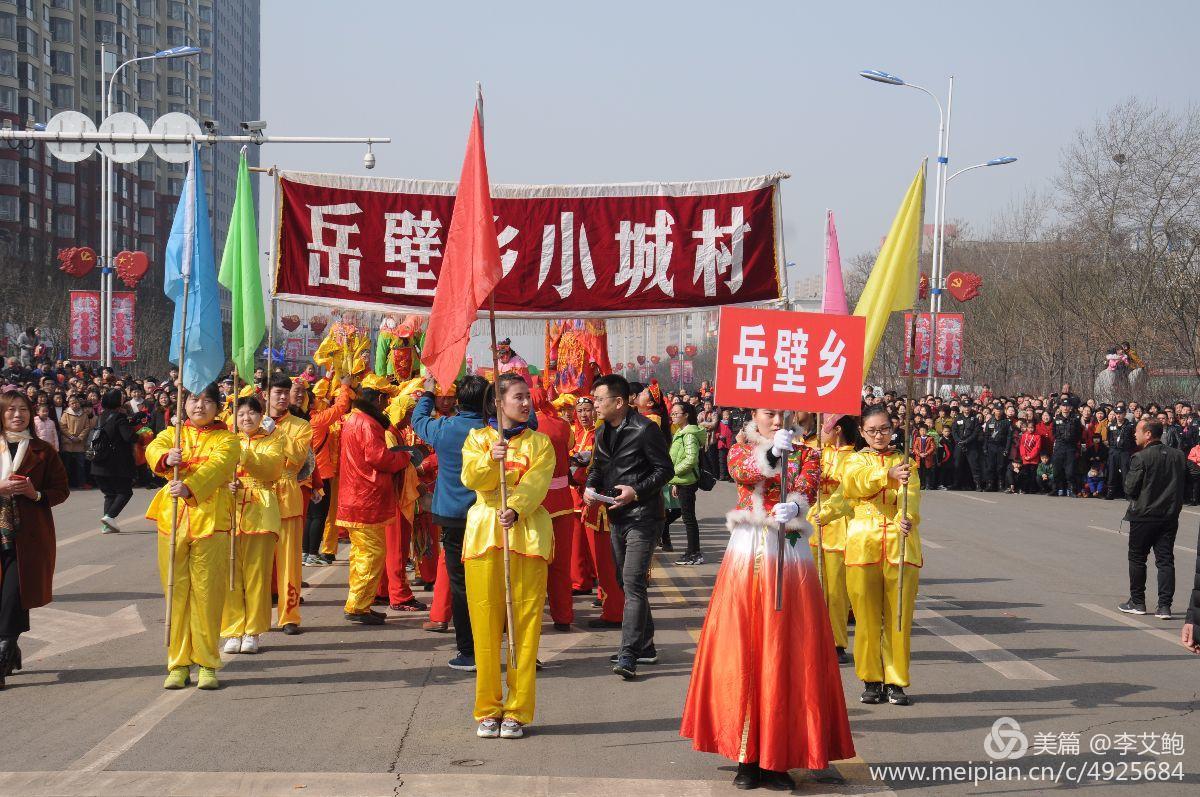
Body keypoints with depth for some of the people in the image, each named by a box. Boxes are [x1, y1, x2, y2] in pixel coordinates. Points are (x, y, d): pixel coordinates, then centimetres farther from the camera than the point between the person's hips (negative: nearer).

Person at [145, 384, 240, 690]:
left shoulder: (226, 440, 5)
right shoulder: (172, 434, 14)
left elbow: (217, 466, -16)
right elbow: (153, 449, -8)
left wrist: (190, 487, -34)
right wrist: (166, 458, -33)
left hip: (210, 521, -2)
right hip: (172, 519, 2)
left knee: (207, 592, -1)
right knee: (177, 591, 4)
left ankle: (207, 664, 7)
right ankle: (178, 664, 10)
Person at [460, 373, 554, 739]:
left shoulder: (539, 443, 10)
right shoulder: (478, 438, 12)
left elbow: (536, 483, -7)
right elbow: (470, 479, -5)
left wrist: (515, 510, -25)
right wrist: (491, 459, -24)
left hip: (527, 534, 0)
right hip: (484, 533, 1)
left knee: (525, 625, -3)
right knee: (485, 624, 0)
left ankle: (518, 711, 2)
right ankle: (488, 710, 8)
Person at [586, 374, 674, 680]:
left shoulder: (645, 430, -13)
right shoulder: (603, 433, 11)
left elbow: (665, 469, -11)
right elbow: (598, 467, 21)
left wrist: (636, 491, -21)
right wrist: (590, 487, 0)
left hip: (643, 517, -9)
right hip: (617, 517, 9)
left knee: (633, 584, -16)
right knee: (627, 583, 14)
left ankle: (628, 656, -20)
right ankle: (645, 646, 26)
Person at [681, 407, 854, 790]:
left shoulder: (806, 454, 9)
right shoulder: (742, 449, 9)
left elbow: (806, 489, -11)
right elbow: (740, 471, -15)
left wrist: (793, 507, -33)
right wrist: (770, 451, -33)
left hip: (789, 557, 0)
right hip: (747, 556, 0)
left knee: (787, 656, -1)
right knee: (741, 652, -2)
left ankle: (779, 757, 4)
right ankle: (748, 757, 5)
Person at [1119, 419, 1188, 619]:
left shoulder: (1141, 458, -15)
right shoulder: (1179, 456, 2)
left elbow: (1130, 489, -13)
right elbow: (1185, 486, 8)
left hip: (1144, 515, -4)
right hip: (1170, 516, 4)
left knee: (1137, 558, 10)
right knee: (1166, 560, 5)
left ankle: (1137, 602, 17)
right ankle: (1164, 606, 0)